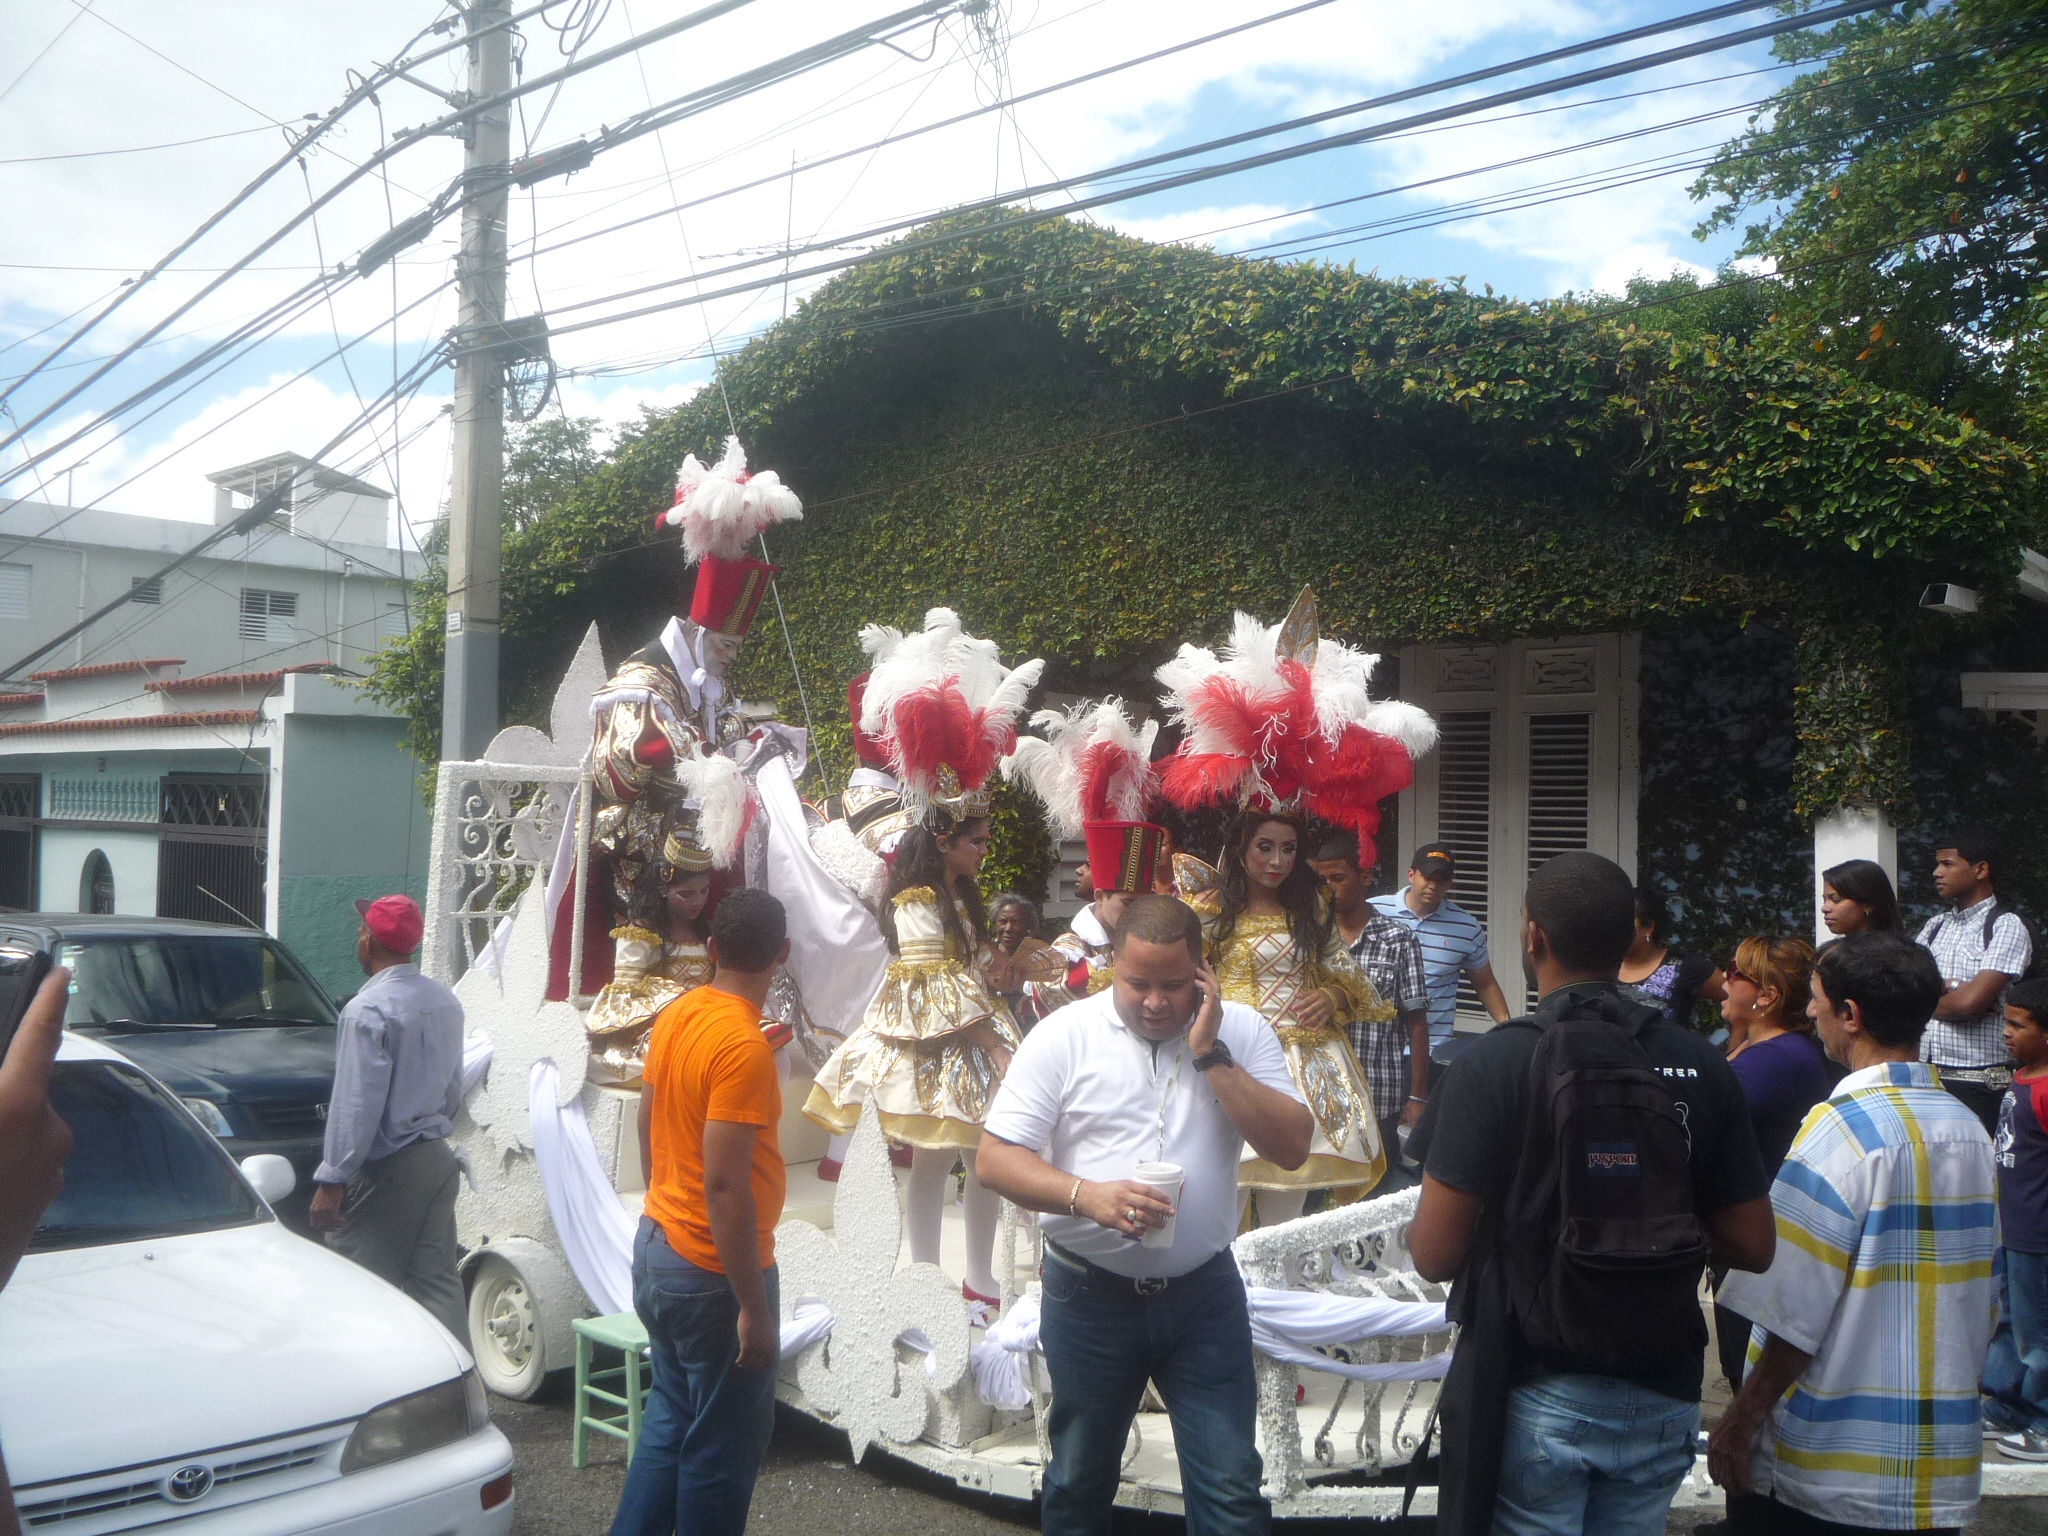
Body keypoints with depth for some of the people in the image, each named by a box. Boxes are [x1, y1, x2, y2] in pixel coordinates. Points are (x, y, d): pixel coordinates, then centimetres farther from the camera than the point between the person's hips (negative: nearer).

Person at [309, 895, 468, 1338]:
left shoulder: (367, 1010, -16)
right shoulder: (445, 1001, 9)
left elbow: (356, 1106, -18)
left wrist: (331, 1181, -14)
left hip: (386, 1170, -8)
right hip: (440, 1160, 8)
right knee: (438, 1281, 9)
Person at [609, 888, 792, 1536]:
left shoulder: (675, 1016, 2)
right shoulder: (744, 1047, -23)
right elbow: (724, 1185, -26)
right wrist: (754, 1309, -22)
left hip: (657, 1247, 9)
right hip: (714, 1271, -8)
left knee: (669, 1421, 22)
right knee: (724, 1449, 7)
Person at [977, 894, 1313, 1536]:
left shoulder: (1239, 1031, -2)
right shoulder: (1064, 1034, -8)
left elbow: (1292, 1146, -10)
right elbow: (994, 1157, -9)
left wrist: (1210, 1053, -17)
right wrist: (1085, 1195, -26)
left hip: (1204, 1293, 1)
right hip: (1088, 1296, 0)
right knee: (1078, 1483, 18)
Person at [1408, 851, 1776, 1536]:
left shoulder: (1493, 1064, -16)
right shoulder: (1702, 1066, -4)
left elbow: (1433, 1254, -14)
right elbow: (1752, 1246, 1)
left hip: (1535, 1397, -4)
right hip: (1661, 1400, 4)